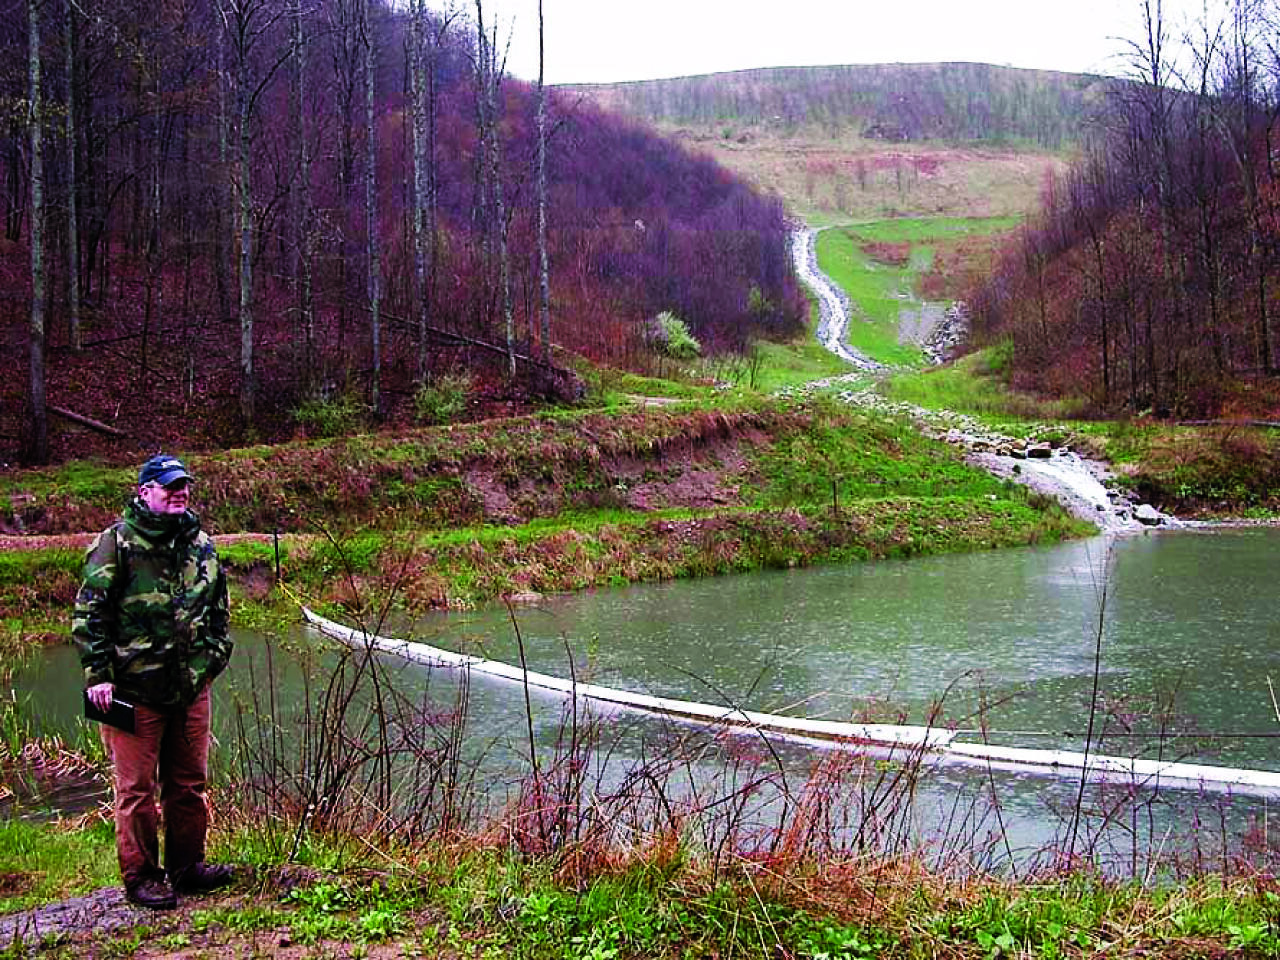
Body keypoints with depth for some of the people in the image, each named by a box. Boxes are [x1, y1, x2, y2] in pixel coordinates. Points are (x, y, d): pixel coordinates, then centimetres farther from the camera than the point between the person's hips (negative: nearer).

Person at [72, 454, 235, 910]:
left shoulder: (201, 544, 13)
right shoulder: (118, 542, -5)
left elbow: (218, 610, 24)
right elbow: (88, 612, -6)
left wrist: (214, 657, 17)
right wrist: (97, 675, -10)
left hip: (191, 689, 6)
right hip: (134, 690, -5)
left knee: (189, 783, 12)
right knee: (137, 787, 1)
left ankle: (186, 865, 26)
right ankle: (140, 876, 14)